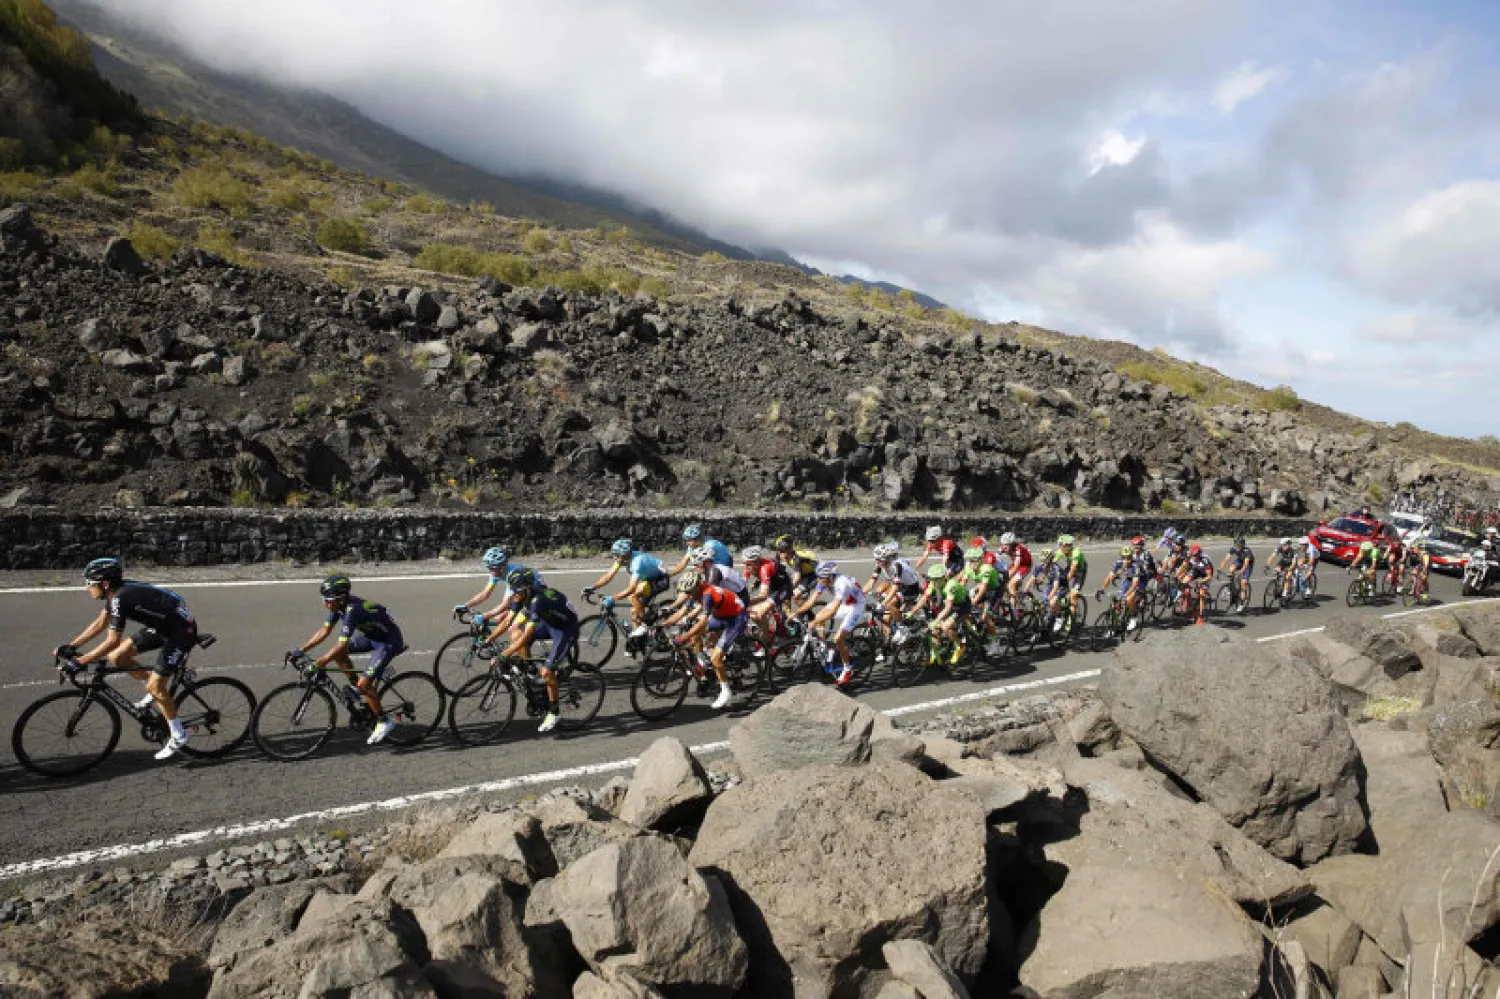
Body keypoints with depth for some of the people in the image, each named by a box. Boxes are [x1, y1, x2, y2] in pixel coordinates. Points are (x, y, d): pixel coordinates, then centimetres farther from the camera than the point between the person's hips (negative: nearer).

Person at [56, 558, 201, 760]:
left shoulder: (120, 599, -25)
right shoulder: (118, 592, 2)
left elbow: (112, 641, -26)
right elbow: (100, 623, 13)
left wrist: (79, 662, -21)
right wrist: (71, 647, 9)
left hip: (182, 630, -10)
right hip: (162, 626, 10)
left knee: (155, 686, -9)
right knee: (117, 658, 4)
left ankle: (178, 736, 6)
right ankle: (157, 690, 22)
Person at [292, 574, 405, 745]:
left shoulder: (352, 610, -31)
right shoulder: (340, 605, -6)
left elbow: (342, 645, -35)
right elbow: (324, 631, 2)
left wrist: (317, 664, -35)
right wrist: (300, 650, -3)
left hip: (389, 641, -9)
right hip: (371, 635, 9)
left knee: (364, 683, -15)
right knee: (338, 654, -1)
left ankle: (383, 722, 2)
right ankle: (359, 690, 14)